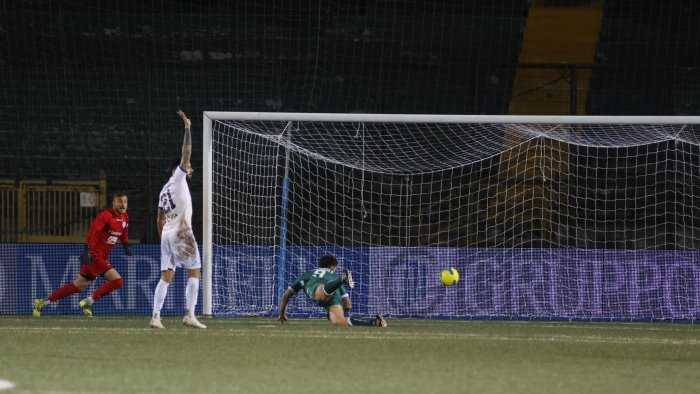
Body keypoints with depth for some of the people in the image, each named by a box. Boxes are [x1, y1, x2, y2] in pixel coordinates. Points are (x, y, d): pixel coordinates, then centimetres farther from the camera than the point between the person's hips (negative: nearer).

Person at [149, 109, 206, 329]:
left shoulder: (165, 190, 20)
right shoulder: (178, 179, -1)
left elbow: (160, 221, 20)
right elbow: (187, 152, -9)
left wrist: (164, 241, 23)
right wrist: (187, 128, -3)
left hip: (166, 234, 8)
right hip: (181, 233, -8)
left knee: (167, 276, 4)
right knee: (194, 272, -3)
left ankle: (156, 316, -5)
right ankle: (190, 315, -11)